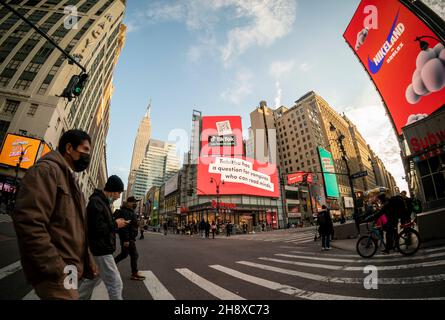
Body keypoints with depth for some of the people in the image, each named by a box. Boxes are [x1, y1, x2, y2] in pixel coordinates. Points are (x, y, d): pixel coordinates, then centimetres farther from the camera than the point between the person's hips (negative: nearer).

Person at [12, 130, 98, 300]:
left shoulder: (72, 179, 16)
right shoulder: (46, 169, -13)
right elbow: (29, 222, -25)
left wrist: (88, 261, 12)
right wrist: (58, 270, -23)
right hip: (56, 275, -9)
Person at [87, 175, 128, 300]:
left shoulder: (102, 201, 14)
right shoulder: (96, 202, -18)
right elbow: (97, 228, -26)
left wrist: (115, 223, 3)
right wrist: (115, 224, -15)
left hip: (101, 249, 10)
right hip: (101, 250, -10)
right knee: (116, 283, -5)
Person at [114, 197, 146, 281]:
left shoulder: (130, 211, 15)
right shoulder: (125, 212, -19)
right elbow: (124, 226, -26)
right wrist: (126, 239, -27)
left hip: (130, 237, 11)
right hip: (127, 238, -11)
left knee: (124, 253, 19)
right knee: (134, 255, -2)